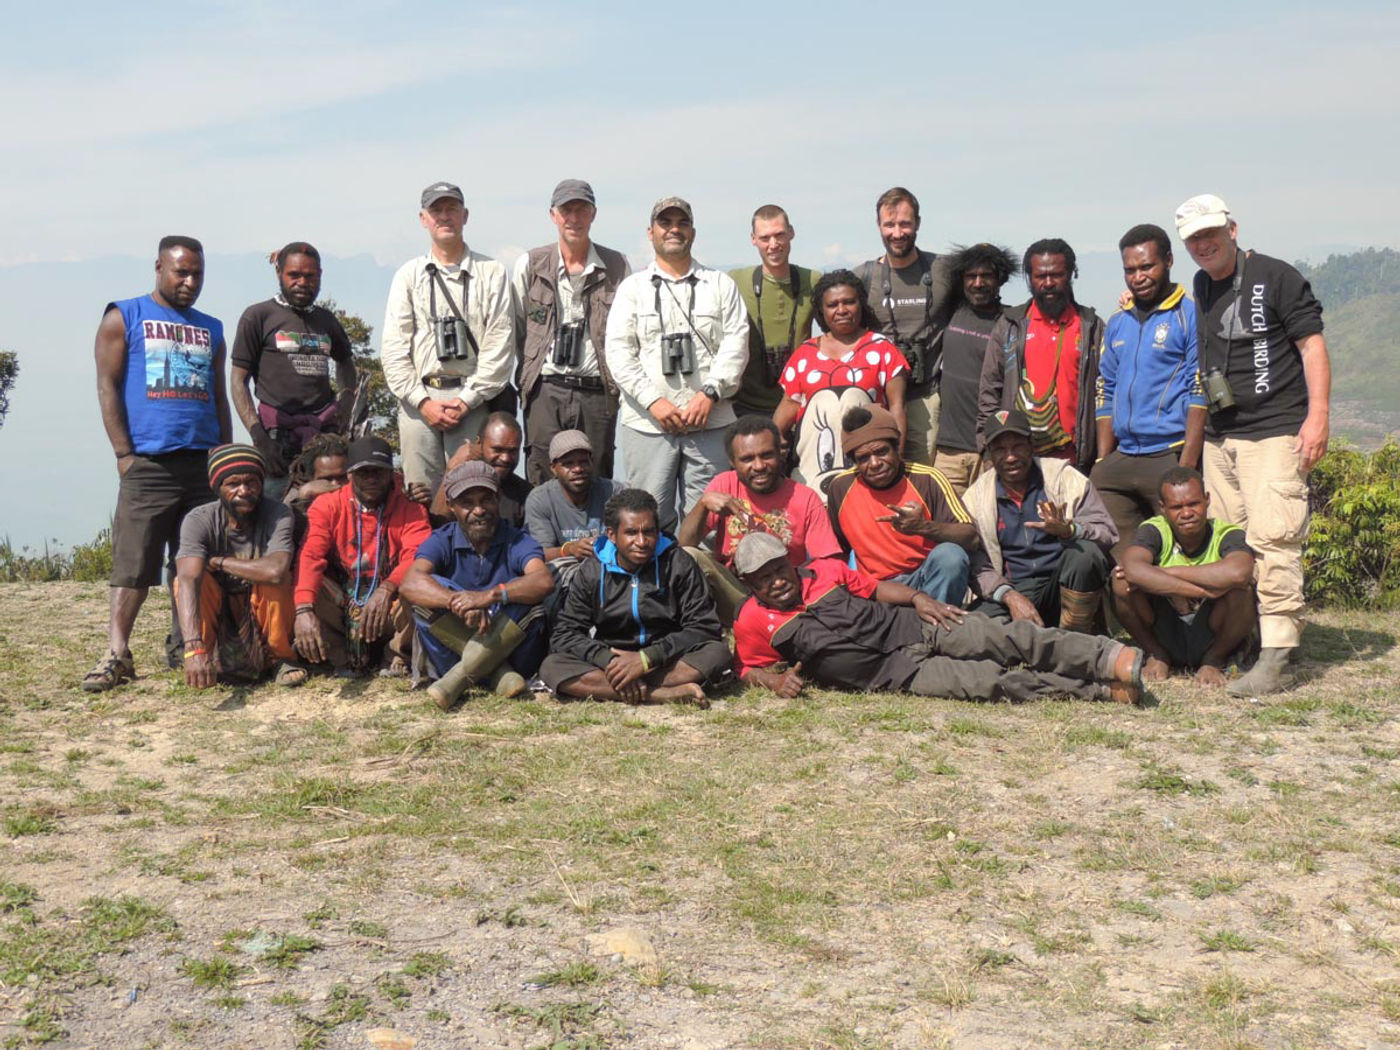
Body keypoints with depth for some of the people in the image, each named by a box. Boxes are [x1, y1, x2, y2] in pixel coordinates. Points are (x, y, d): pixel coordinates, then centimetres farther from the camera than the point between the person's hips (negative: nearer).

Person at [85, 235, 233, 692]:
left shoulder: (211, 329, 20)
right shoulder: (124, 318, 8)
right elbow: (107, 387, 2)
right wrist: (125, 454, -7)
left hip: (205, 463, 4)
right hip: (148, 464, -4)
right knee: (133, 564, -10)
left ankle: (183, 647, 14)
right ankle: (117, 654, -12)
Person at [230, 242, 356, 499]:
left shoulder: (326, 319, 21)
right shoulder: (258, 316, 7)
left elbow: (345, 360, 41)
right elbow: (239, 382, 2)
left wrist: (347, 396, 19)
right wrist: (258, 436, -11)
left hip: (326, 431, 4)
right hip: (279, 433, -4)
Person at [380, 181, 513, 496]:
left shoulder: (491, 272, 8)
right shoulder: (409, 275, 14)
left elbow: (499, 344, 1)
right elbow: (394, 349, 7)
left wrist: (467, 399, -7)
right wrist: (422, 401, -5)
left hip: (472, 401, -2)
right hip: (417, 399, 2)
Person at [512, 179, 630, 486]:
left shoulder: (616, 266, 8)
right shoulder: (530, 265, 7)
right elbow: (513, 329, 10)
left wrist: (619, 380, 4)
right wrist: (529, 373, 6)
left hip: (597, 392, 1)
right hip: (546, 391, -1)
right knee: (543, 485, -4)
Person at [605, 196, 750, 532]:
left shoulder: (720, 284, 15)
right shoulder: (633, 287, 13)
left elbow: (736, 343, 4)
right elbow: (619, 352, 2)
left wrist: (710, 393, -11)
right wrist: (654, 402, -10)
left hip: (710, 421, 0)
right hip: (646, 424, 0)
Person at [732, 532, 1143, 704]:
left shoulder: (825, 570, 11)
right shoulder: (752, 623, 3)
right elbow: (749, 668, 14)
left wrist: (918, 598, 2)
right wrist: (776, 681, -9)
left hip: (915, 627, 4)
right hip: (896, 670, -4)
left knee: (1012, 638, -16)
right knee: (989, 681, -22)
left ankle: (1111, 658, -20)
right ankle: (1101, 691, -23)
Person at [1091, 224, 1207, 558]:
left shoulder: (1191, 317, -1)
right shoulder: (1117, 324, 19)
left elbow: (1200, 394, -8)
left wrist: (1186, 466, -16)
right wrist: (1103, 461, 11)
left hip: (1172, 456, -6)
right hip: (1122, 458, 6)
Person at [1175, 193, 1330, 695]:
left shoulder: (1275, 277, -4)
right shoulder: (1198, 289, 15)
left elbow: (1312, 344, -6)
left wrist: (1317, 417, -14)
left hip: (1275, 433, -7)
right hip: (1218, 437, 7)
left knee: (1272, 537, -15)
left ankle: (1275, 657, -16)